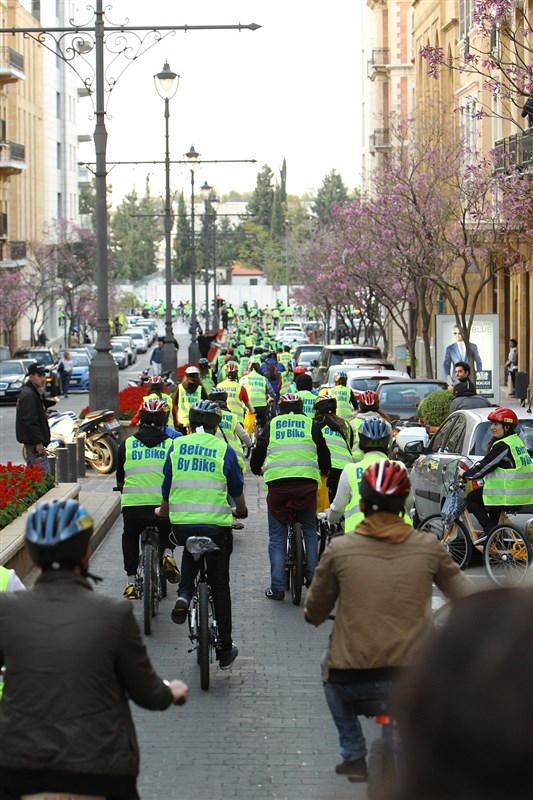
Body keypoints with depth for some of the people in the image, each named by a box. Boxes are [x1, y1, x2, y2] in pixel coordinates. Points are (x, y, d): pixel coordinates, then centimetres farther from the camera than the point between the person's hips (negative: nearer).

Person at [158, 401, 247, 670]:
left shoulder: (176, 447, 6)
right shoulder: (224, 450, 1)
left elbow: (166, 491, 13)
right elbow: (237, 492, 12)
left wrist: (162, 512, 36)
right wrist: (241, 511, 35)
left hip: (181, 525, 2)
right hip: (216, 525, -2)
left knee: (190, 552, 37)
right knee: (220, 587, 13)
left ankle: (184, 595, 9)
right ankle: (225, 650, 16)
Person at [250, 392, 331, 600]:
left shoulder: (271, 425, 15)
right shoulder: (312, 425, 14)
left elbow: (258, 451, 19)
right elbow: (323, 452, 18)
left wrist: (257, 470, 40)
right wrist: (325, 471, 38)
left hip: (277, 482, 0)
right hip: (306, 482, 0)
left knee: (277, 537, 7)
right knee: (310, 531, 19)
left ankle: (277, 587, 3)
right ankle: (313, 578, 17)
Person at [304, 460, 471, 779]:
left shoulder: (339, 550, -4)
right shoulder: (429, 547, -3)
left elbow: (315, 613, 7)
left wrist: (314, 615, 32)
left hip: (353, 679, 0)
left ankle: (354, 755, 34)